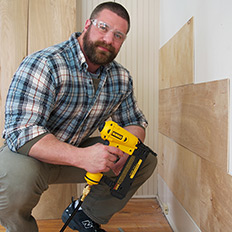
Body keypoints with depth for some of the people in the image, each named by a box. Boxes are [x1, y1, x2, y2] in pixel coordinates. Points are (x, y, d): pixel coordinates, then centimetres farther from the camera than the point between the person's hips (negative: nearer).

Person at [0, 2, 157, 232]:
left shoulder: (121, 78, -2)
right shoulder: (42, 64, -23)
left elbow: (134, 122, 7)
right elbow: (22, 132, -31)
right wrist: (82, 157, -44)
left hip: (77, 152, 6)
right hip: (31, 154, -5)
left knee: (146, 160, -1)